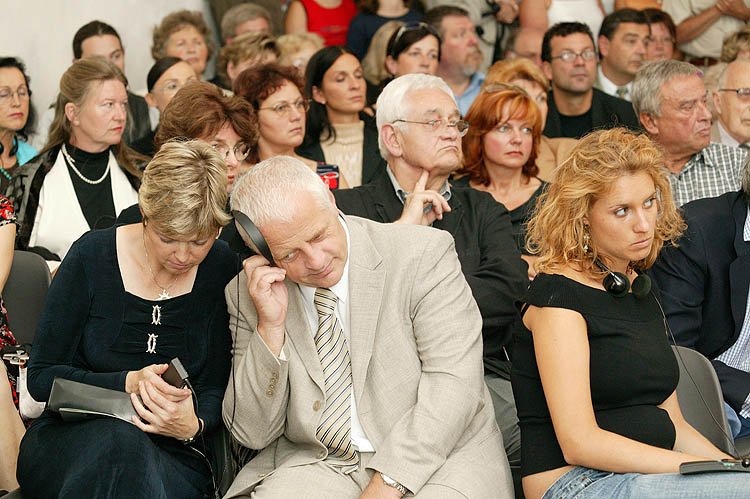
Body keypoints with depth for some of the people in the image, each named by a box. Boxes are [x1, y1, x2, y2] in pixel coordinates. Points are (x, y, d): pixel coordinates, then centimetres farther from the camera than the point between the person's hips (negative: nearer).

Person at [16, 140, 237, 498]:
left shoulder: (222, 270, 0)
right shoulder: (92, 256, -5)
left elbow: (216, 388, 3)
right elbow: (41, 377, -3)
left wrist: (194, 425, -22)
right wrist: (130, 383, -19)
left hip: (171, 455, -1)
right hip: (71, 440, 1)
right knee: (119, 436, -37)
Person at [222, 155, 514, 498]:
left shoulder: (424, 254, -7)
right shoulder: (246, 294, 3)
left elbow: (453, 383, -12)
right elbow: (252, 434, 1)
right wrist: (270, 326, -12)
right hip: (316, 465, 2)